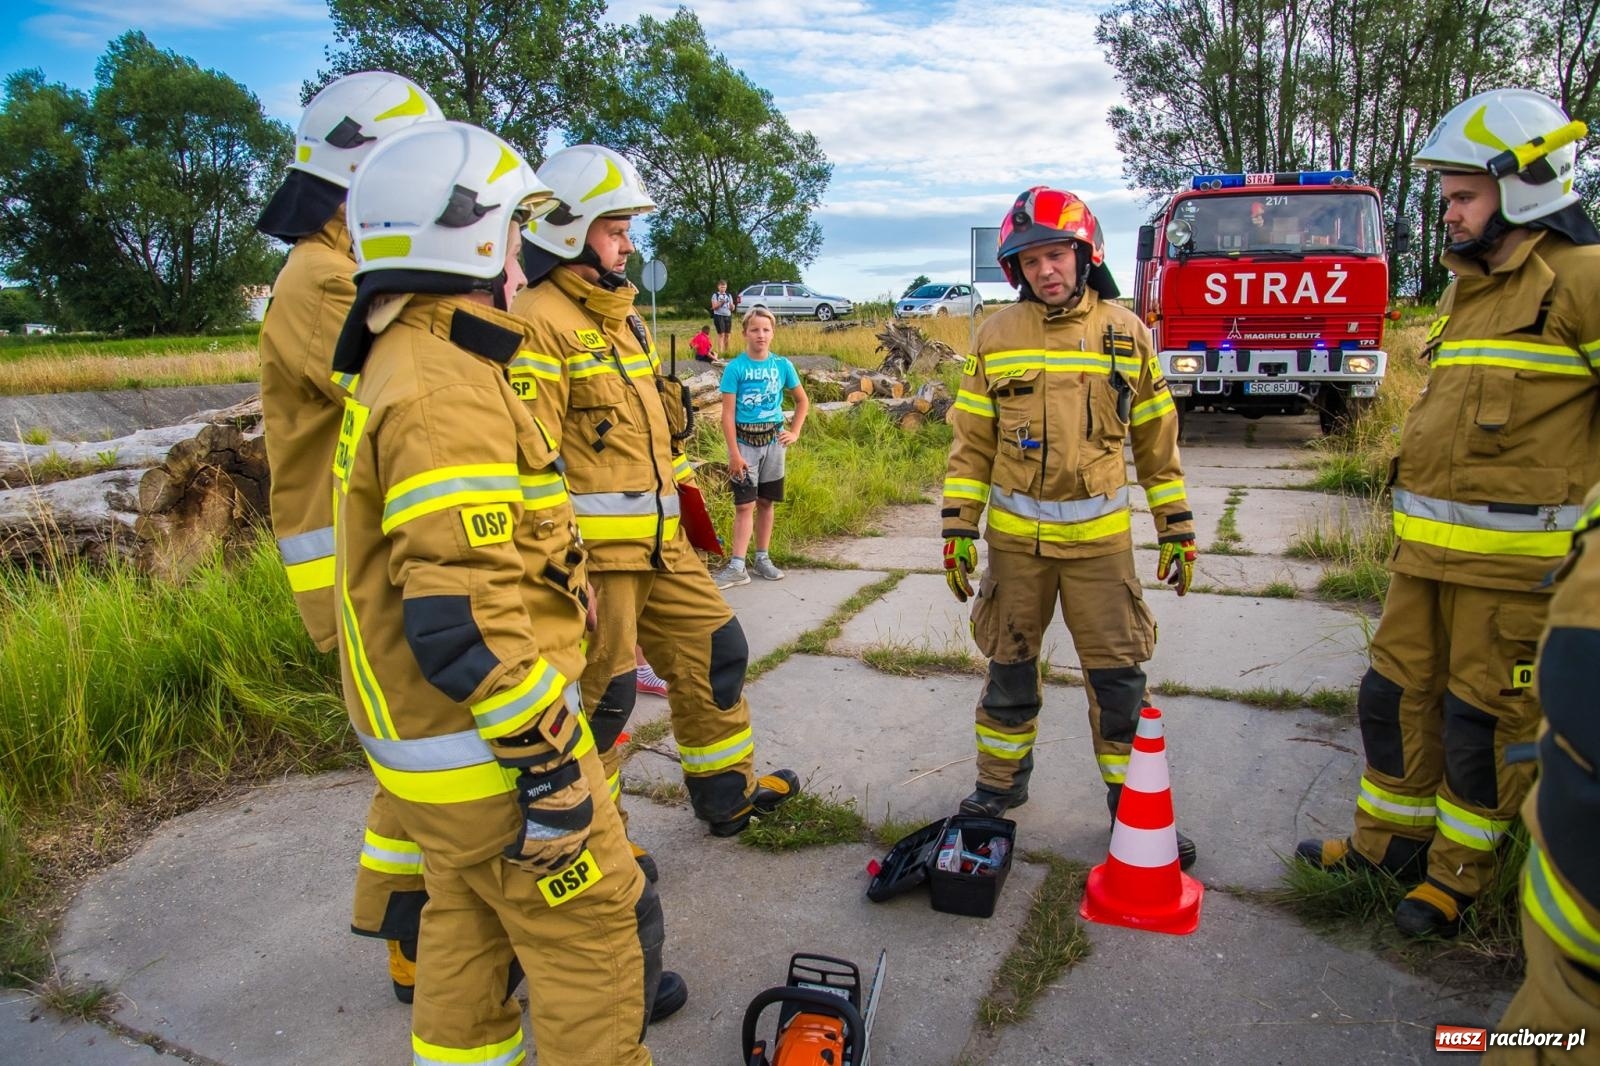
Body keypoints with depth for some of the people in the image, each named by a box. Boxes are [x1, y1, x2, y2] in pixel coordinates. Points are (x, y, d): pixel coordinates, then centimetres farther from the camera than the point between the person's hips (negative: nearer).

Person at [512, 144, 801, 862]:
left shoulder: (621, 314, 17)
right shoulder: (539, 324, -14)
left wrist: (682, 488, 24)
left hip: (659, 539, 9)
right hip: (593, 550, -9)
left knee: (715, 652, 16)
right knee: (600, 694, 3)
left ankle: (728, 794, 33)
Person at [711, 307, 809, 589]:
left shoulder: (782, 365, 1)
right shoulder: (735, 368, -9)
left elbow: (802, 401, 15)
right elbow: (728, 414, -10)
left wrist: (795, 432, 5)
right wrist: (734, 453, -14)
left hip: (773, 439, 3)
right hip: (745, 440, -3)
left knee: (767, 502, 10)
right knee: (745, 504, -5)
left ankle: (762, 558, 21)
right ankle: (737, 566, -3)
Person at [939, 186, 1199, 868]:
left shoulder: (1125, 333, 2)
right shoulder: (995, 337, 1)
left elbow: (1157, 441, 7)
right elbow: (972, 443, 3)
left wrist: (1177, 529, 6)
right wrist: (958, 528, -2)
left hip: (1099, 536, 0)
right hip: (1015, 536, 1)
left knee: (1118, 677, 3)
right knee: (1009, 669, 12)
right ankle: (1001, 784, 30)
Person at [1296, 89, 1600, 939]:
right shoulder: (1469, 288, 16)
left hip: (1513, 558, -8)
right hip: (1429, 550, 8)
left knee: (1484, 720, 5)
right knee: (1396, 693, 14)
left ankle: (1459, 871, 22)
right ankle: (1388, 837, 31)